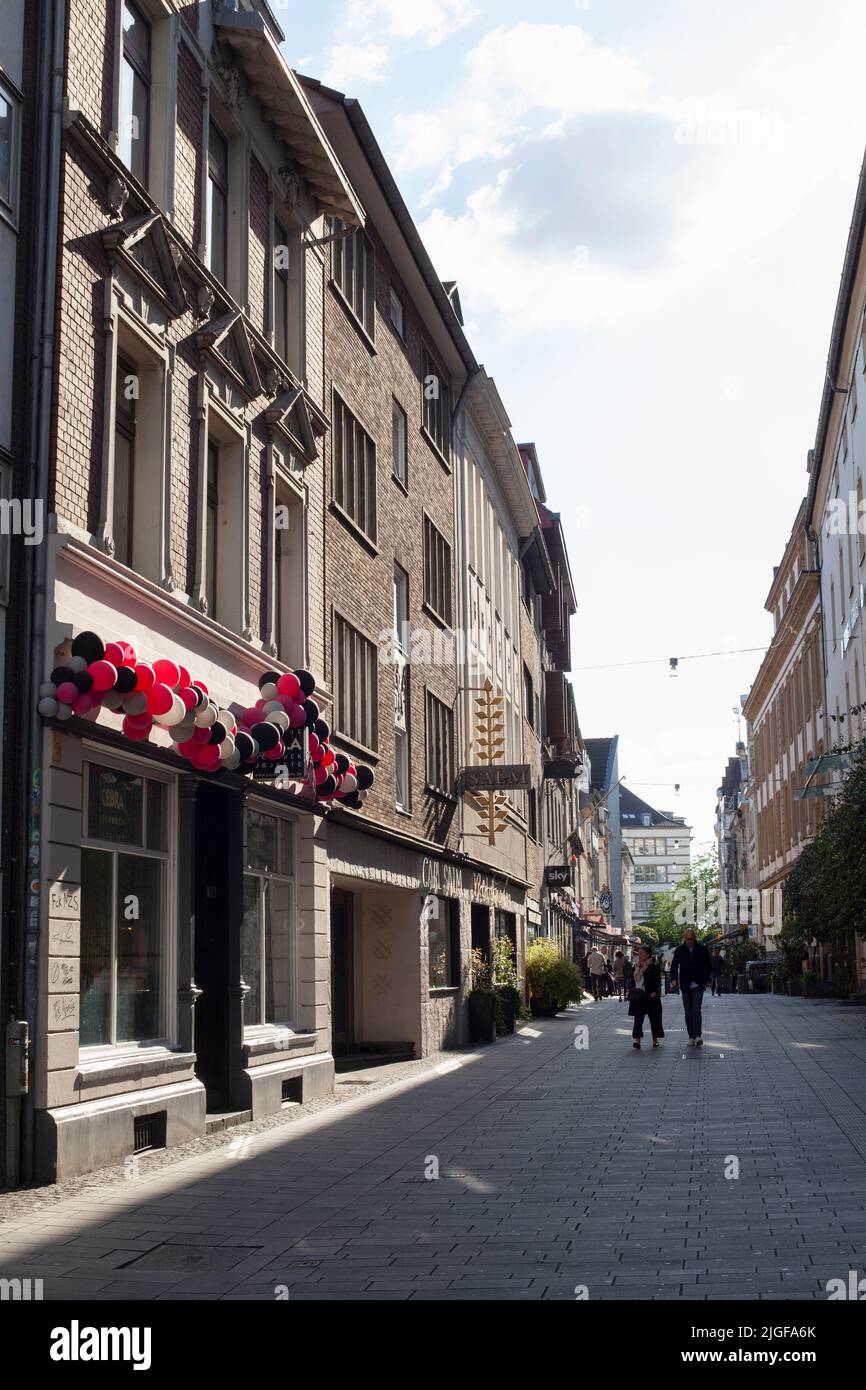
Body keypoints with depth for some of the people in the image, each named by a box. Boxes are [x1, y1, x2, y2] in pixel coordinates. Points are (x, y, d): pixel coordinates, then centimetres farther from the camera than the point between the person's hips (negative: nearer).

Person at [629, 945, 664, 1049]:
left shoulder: (653, 967, -6)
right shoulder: (637, 967, 12)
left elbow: (657, 982, -10)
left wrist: (655, 992, -21)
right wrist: (632, 992, 11)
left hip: (650, 997, -5)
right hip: (638, 998, 5)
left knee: (654, 1018, 7)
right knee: (638, 1019, -4)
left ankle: (655, 1040, 19)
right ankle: (637, 1041, -9)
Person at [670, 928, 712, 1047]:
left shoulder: (702, 949, 2)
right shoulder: (679, 950, 4)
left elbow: (708, 966, 10)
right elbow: (674, 966, -1)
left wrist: (705, 981, 3)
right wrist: (674, 979, -17)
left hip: (698, 985, -2)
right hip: (685, 986, 2)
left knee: (696, 1010, -14)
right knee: (688, 1012, 5)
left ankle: (698, 1036, -20)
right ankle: (691, 1037, 10)